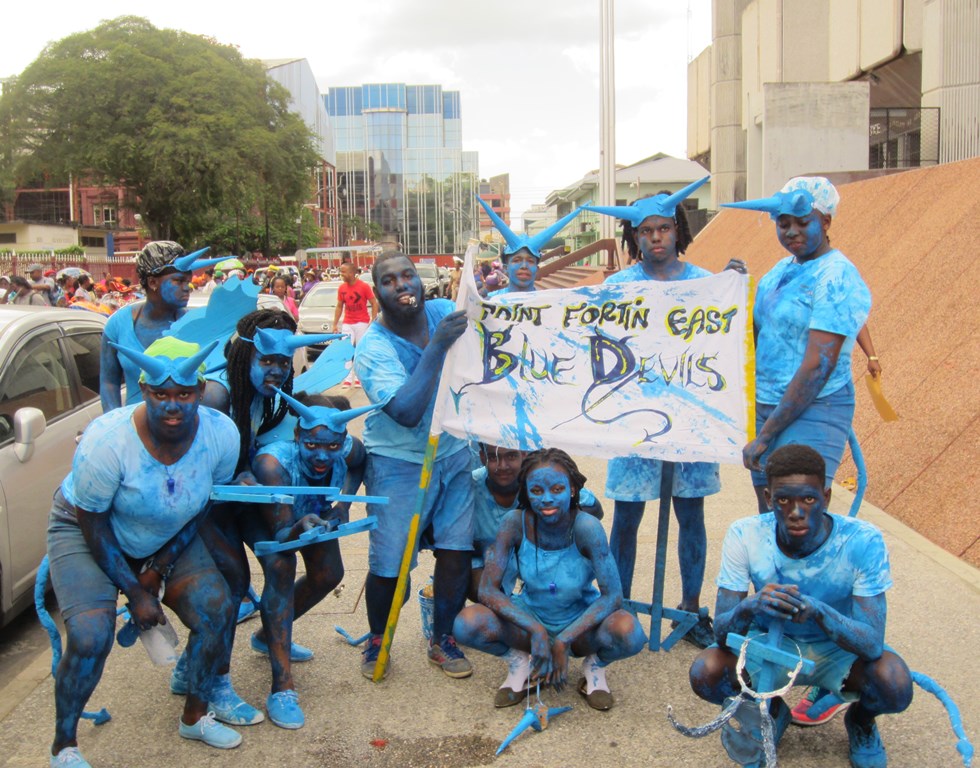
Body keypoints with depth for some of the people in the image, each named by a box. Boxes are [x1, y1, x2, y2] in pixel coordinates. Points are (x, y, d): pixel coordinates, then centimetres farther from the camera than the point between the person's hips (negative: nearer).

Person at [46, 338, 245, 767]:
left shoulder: (221, 434, -22)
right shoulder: (108, 440, -33)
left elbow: (203, 509, -5)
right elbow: (93, 523, -21)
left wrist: (160, 568, -10)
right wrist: (134, 592, -16)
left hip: (167, 538, 4)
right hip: (84, 532, -4)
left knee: (217, 607, -8)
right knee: (91, 637, -21)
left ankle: (195, 716, 15)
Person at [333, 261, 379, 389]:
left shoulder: (364, 286, -8)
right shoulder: (341, 288, 4)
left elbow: (374, 304, -4)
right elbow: (339, 307, 13)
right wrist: (335, 324, 8)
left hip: (362, 323, -3)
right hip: (347, 324, 3)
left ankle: (358, 377, 8)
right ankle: (348, 378, -4)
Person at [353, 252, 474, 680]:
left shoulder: (444, 312, -6)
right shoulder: (373, 350, -20)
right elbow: (407, 412, -34)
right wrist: (437, 345, -37)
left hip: (453, 453, 4)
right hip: (398, 464, -4)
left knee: (457, 550, 3)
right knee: (388, 564, 0)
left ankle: (442, 640, 25)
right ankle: (377, 640, 28)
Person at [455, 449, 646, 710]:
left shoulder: (586, 527, -24)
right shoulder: (516, 523, -20)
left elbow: (612, 596, -25)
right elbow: (487, 590, -20)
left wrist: (563, 641, -31)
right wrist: (536, 630, -32)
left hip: (581, 622, -1)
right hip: (530, 619, 1)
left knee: (629, 633, -34)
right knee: (467, 624, -28)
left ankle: (594, 666, 2)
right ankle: (519, 661, 4)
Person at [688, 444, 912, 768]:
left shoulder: (863, 541, -26)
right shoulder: (745, 535, -23)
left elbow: (872, 643, -30)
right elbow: (721, 633, -23)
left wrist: (818, 611, -50)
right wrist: (749, 607, -47)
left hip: (838, 650, -1)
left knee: (895, 684, -32)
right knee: (705, 672, -27)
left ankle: (860, 720, 8)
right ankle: (772, 711, 10)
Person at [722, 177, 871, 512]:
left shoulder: (837, 278, -14)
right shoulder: (780, 270, 12)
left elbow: (818, 367, -20)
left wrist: (765, 435, -18)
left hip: (813, 411, -8)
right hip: (764, 408, 8)